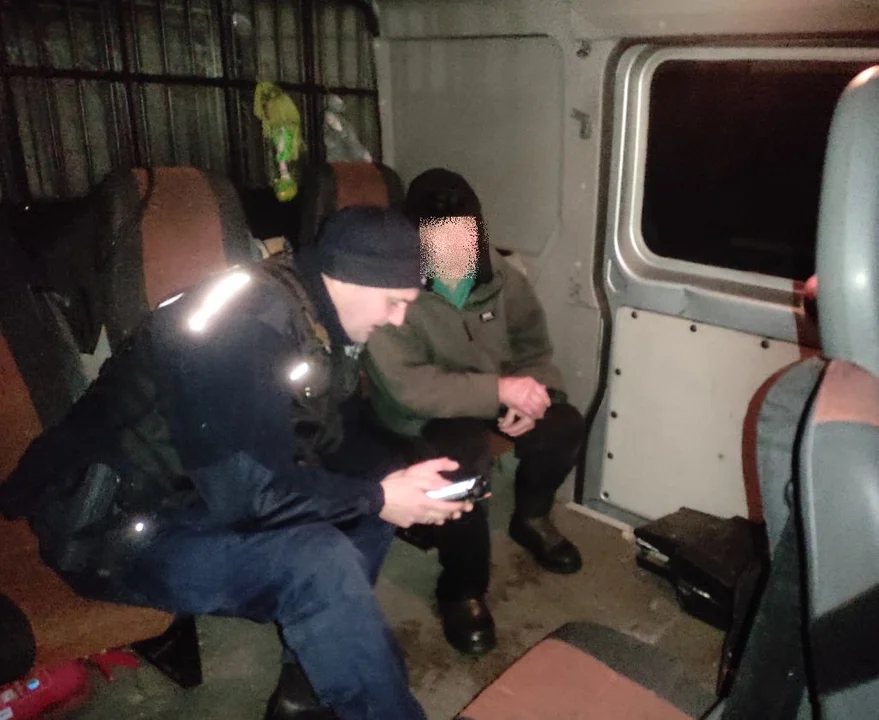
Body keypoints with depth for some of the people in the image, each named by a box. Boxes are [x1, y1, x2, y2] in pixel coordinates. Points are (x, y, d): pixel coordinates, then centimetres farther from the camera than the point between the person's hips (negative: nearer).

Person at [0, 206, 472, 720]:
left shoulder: (318, 320, 1)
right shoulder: (249, 324, -27)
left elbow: (321, 441, 8)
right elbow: (243, 491, -31)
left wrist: (391, 484, -8)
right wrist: (374, 499, -21)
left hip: (210, 496, 9)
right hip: (122, 528, -9)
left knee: (381, 475, 2)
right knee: (318, 561, -31)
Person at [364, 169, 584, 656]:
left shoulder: (499, 275, -7)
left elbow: (533, 347, 2)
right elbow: (408, 387, -33)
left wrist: (529, 395, -21)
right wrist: (500, 390, -34)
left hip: (491, 399, 6)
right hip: (419, 415, -5)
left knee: (563, 424, -14)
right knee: (463, 461, -35)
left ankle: (531, 519, 18)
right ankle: (462, 591, -9)